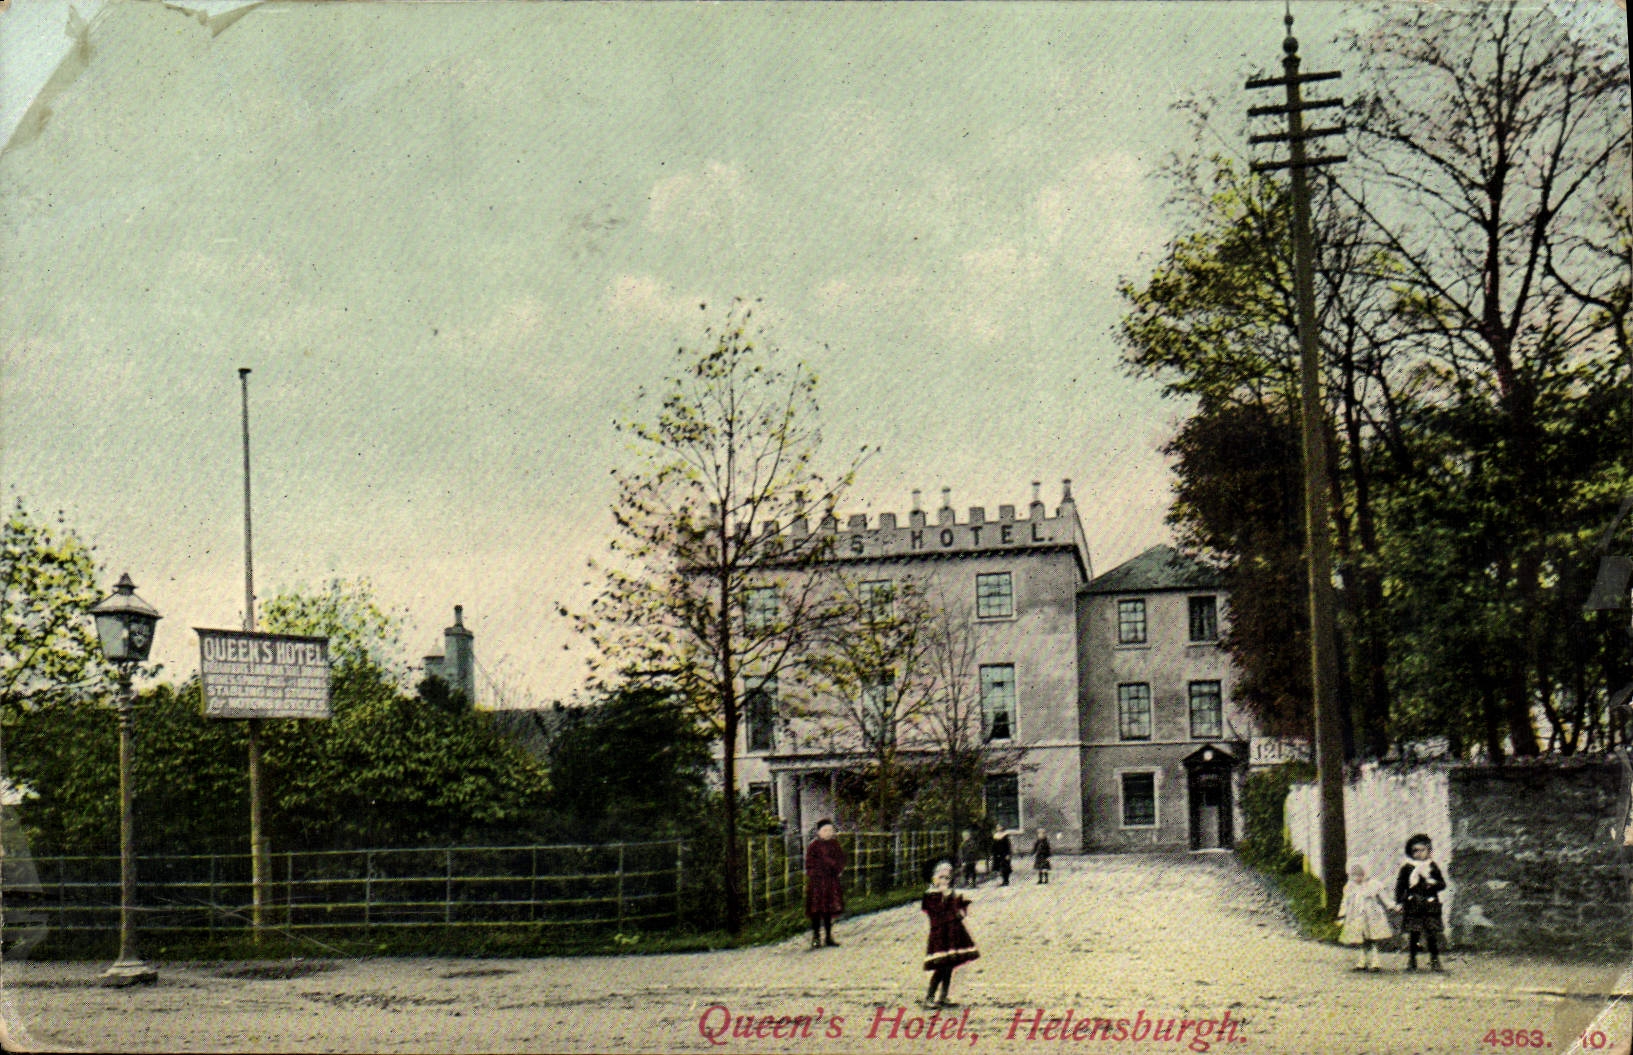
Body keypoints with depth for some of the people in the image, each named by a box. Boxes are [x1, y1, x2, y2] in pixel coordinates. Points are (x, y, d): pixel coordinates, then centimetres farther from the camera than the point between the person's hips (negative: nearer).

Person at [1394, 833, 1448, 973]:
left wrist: (1433, 883, -12)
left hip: (1431, 905, 1)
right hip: (1412, 906, -1)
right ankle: (1411, 961, 9)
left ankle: (1435, 961, 7)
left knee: (1432, 933, -1)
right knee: (1412, 934, 0)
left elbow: (1442, 884, 9)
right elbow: (1399, 886, 6)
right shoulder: (1407, 868, 5)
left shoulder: (1433, 867, 9)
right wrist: (1399, 901, -3)